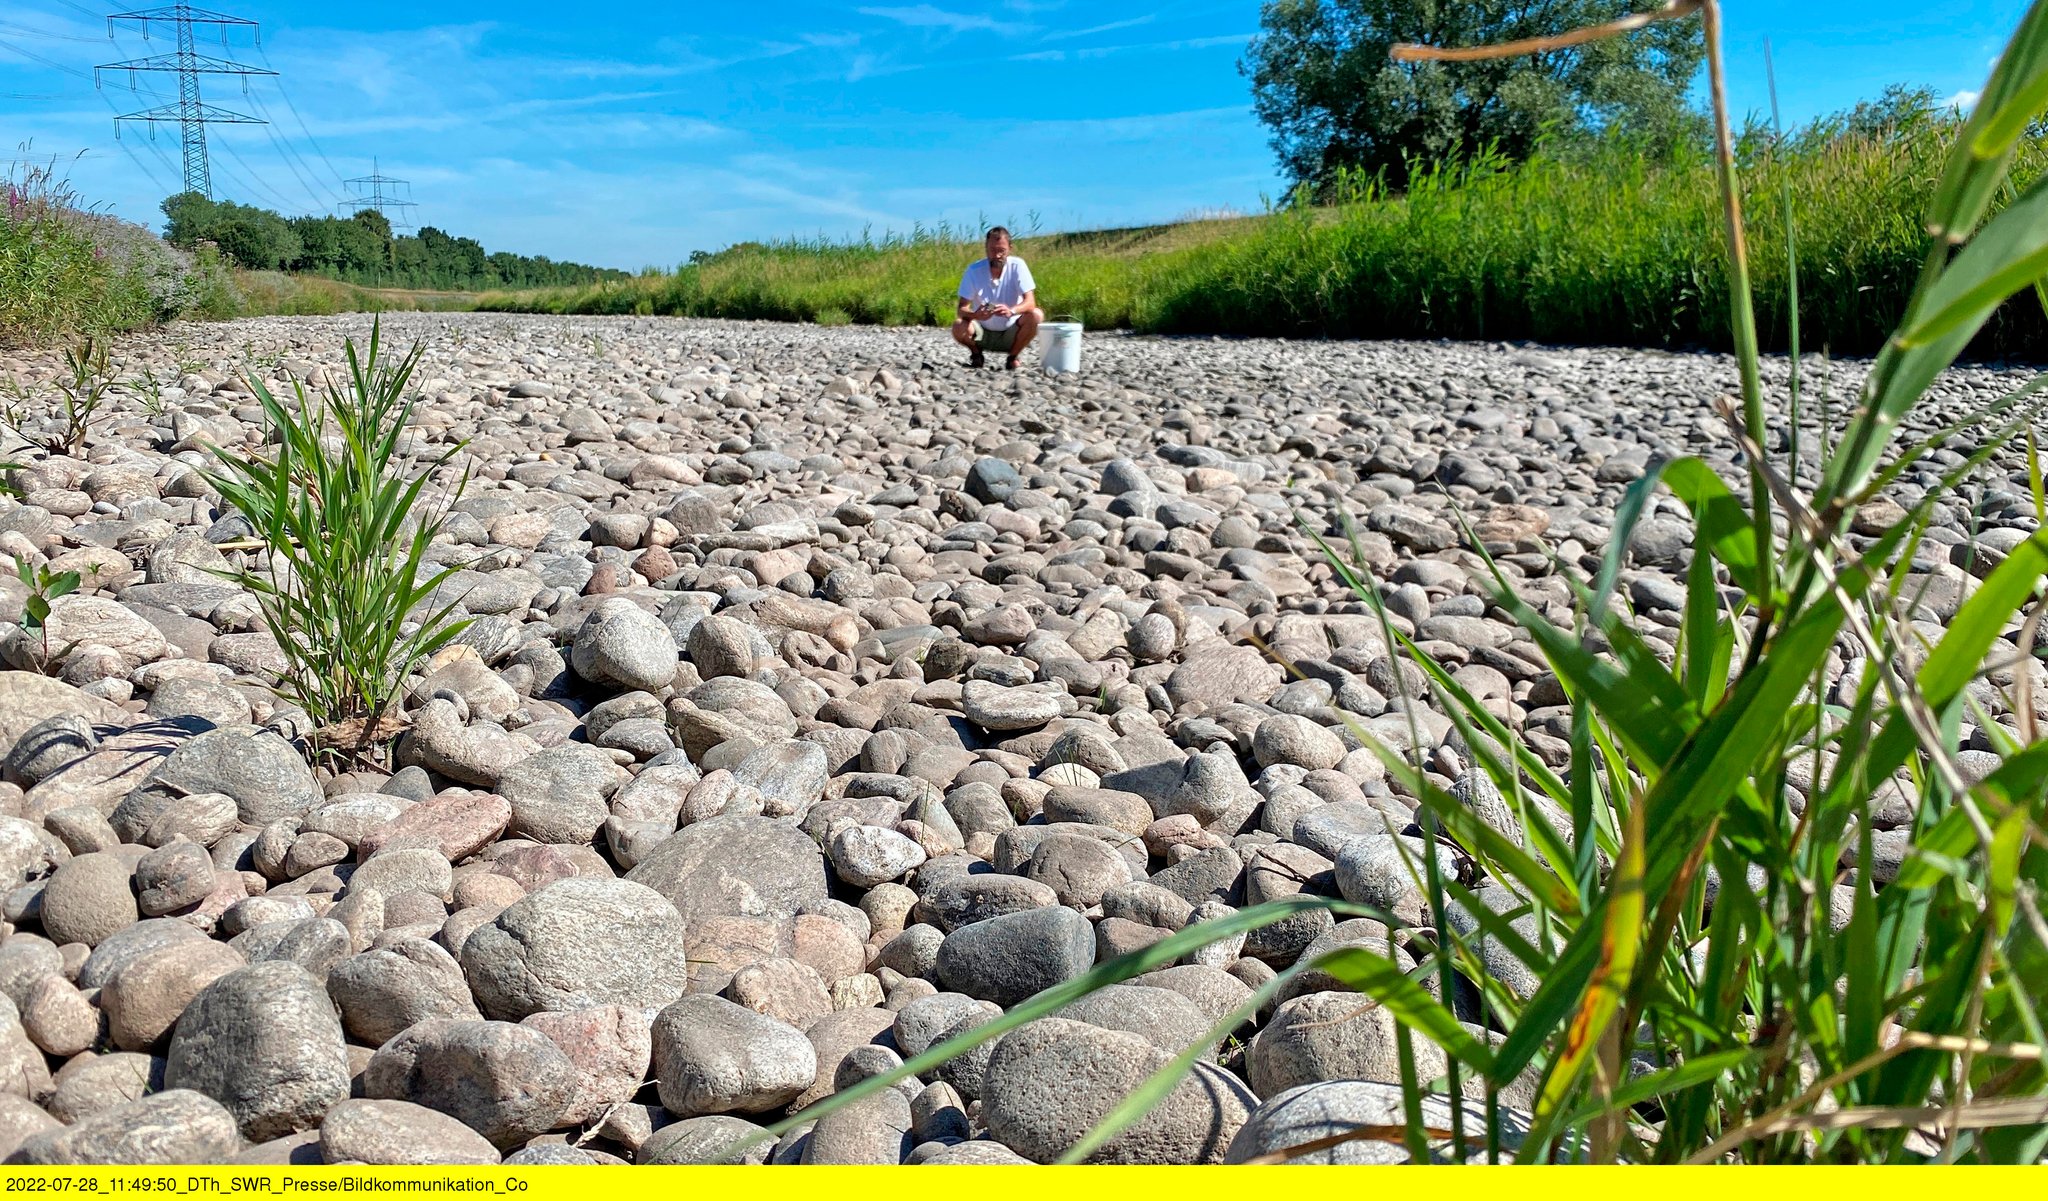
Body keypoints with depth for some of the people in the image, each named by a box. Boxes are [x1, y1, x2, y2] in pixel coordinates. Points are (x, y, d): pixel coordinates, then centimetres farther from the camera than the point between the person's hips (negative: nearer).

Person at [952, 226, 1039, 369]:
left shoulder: (1017, 265, -11)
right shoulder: (974, 270, -10)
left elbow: (1030, 302, -19)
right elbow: (961, 309, -14)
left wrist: (1012, 311, -42)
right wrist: (975, 315, -39)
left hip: (1011, 334, 0)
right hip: (983, 333, 0)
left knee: (1036, 315, -26)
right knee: (958, 328, -30)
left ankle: (1013, 357, -2)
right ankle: (976, 354, 4)